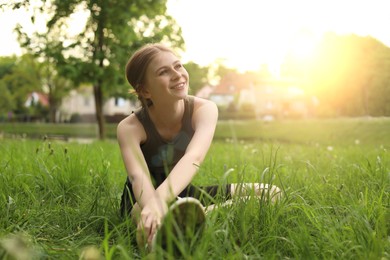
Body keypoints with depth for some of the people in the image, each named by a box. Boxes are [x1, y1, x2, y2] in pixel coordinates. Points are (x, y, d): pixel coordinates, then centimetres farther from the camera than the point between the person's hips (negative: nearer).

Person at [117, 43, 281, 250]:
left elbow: (194, 158, -38)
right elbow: (138, 177, -40)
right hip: (142, 200, -4)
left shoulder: (203, 109, -18)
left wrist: (160, 199, -58)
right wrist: (155, 207, -63)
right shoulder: (129, 128, -20)